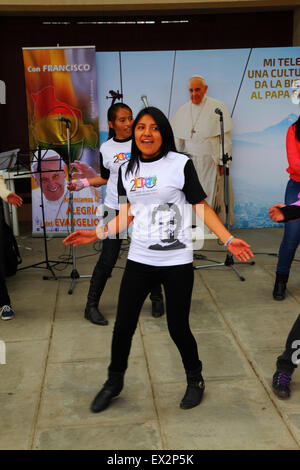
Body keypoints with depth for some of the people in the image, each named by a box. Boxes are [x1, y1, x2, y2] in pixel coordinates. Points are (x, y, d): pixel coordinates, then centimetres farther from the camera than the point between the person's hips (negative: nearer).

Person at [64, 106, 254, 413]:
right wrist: (96, 234, 7)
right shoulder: (127, 169, 8)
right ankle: (114, 382, 32)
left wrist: (228, 240, -11)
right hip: (139, 258, 4)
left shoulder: (181, 164, -5)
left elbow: (202, 207, -3)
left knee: (178, 327, 3)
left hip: (176, 261, -4)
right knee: (123, 325, 8)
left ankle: (195, 380, 31)